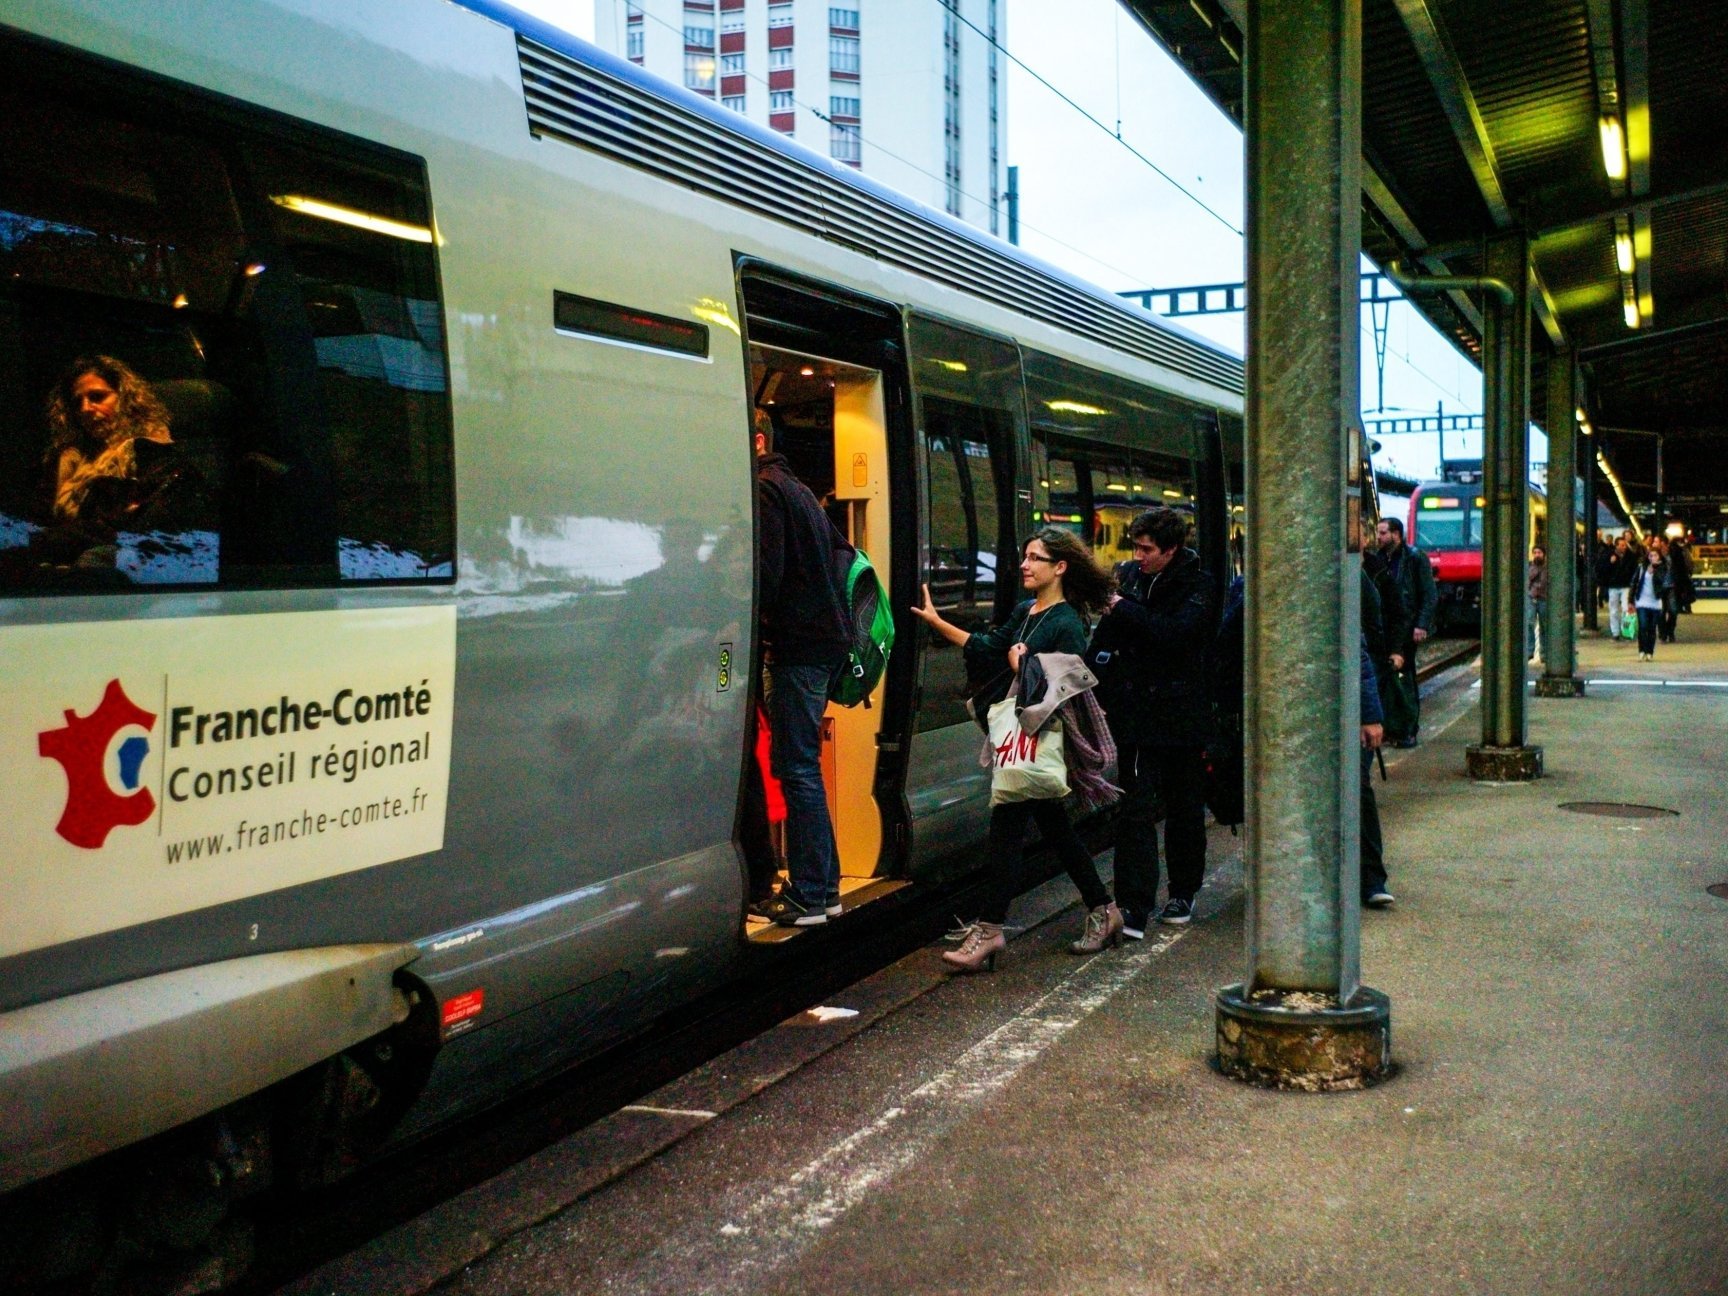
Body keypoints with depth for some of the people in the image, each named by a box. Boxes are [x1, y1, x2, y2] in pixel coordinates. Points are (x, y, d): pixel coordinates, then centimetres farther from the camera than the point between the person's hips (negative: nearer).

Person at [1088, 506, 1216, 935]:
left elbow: (1175, 633, -24)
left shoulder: (1197, 587, -7)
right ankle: (1133, 909, -6)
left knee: (1185, 810, 13)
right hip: (1136, 713, 3)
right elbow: (1106, 635, 15)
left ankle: (1182, 894, 29)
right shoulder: (1127, 575, 6)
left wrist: (1124, 609, -18)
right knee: (1135, 810, -4)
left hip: (1180, 716, -2)